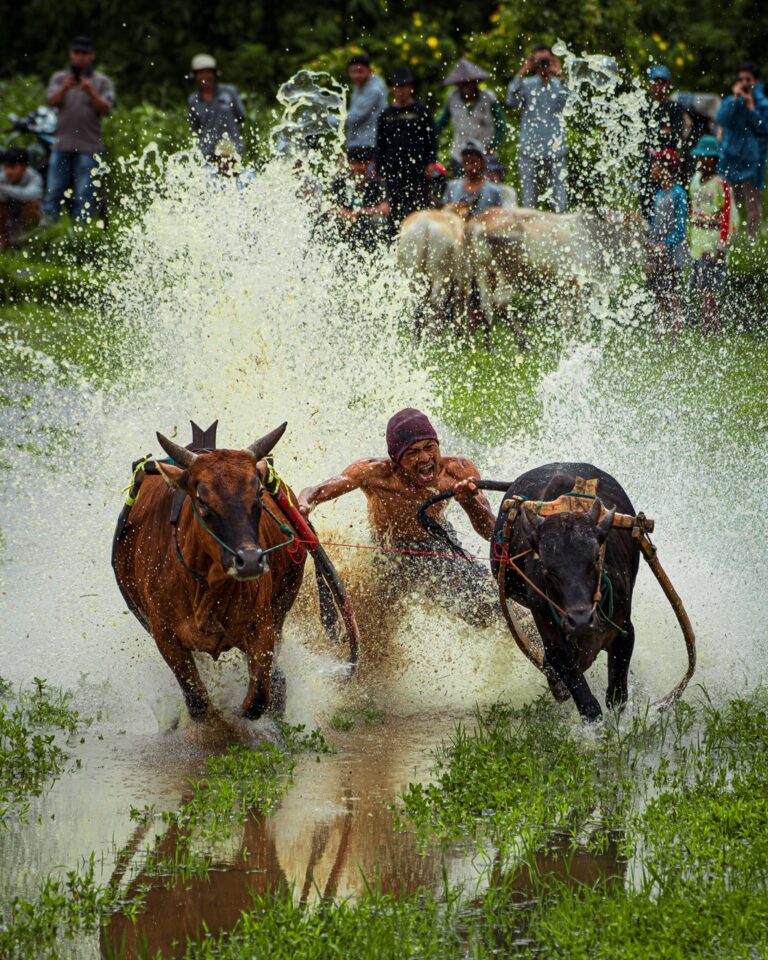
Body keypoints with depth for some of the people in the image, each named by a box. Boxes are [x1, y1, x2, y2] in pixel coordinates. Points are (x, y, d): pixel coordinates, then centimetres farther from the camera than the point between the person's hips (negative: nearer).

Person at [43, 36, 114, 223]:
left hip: (88, 146, -2)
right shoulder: (59, 78, 14)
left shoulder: (102, 82, 8)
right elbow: (52, 102, -2)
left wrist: (90, 92, -20)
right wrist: (65, 88, -21)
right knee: (53, 193, -1)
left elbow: (105, 109, -4)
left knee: (84, 197, -5)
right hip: (62, 145, 2)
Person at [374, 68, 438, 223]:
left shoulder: (421, 110, 5)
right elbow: (380, 145, 17)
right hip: (393, 173, 3)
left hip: (417, 170, -3)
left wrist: (431, 162, -6)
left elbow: (432, 138, 4)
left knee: (420, 207, -9)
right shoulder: (387, 114, 14)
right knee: (396, 210, 1)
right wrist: (380, 169, 10)